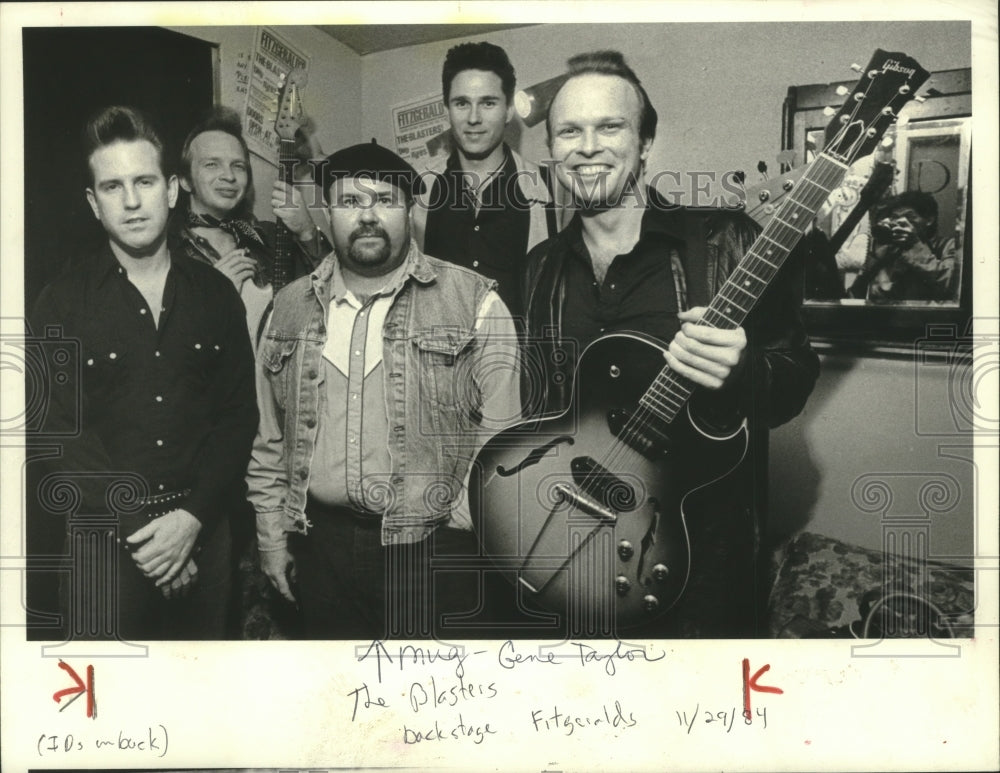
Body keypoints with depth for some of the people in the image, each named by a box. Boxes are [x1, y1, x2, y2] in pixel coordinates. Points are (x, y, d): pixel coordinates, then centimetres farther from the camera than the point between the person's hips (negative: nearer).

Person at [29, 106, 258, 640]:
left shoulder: (216, 295, 4)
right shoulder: (62, 304, -2)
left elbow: (239, 415, 2)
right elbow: (60, 435, -7)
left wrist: (192, 517, -11)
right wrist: (144, 534, -14)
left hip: (203, 530, 2)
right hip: (107, 543, -2)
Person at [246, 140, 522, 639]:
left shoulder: (474, 303, -2)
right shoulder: (291, 308, 10)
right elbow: (269, 440, 15)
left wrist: (460, 528, -10)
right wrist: (272, 536, 12)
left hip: (433, 554, -3)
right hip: (321, 549, 4)